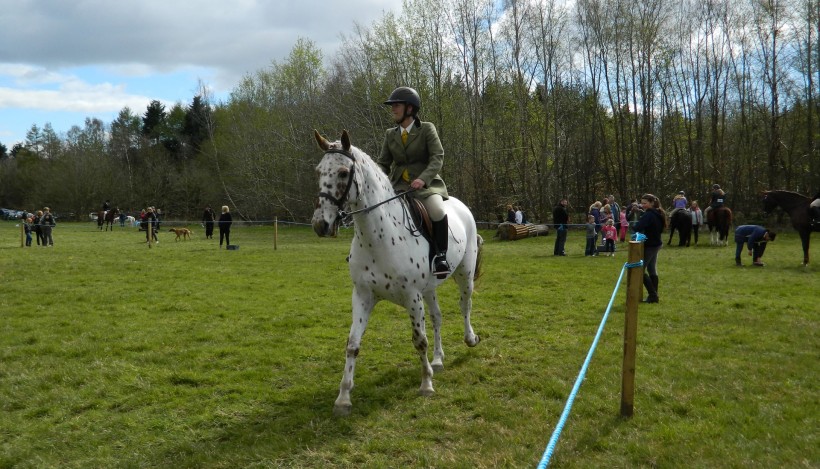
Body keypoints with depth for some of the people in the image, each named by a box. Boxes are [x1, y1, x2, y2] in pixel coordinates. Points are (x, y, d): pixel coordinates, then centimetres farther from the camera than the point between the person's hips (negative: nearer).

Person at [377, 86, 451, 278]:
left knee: (437, 210, -33)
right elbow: (383, 163, 11)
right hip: (399, 184, 4)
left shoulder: (427, 129, -1)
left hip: (425, 183, -4)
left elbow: (437, 157, -11)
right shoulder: (390, 134, 11)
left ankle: (441, 255, -19)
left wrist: (423, 179, -29)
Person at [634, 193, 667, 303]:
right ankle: (654, 296, 20)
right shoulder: (659, 214, 9)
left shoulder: (648, 214, -21)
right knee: (652, 269, 16)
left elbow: (637, 227, -35)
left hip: (649, 246, -10)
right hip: (657, 244, 10)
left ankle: (653, 295, -5)